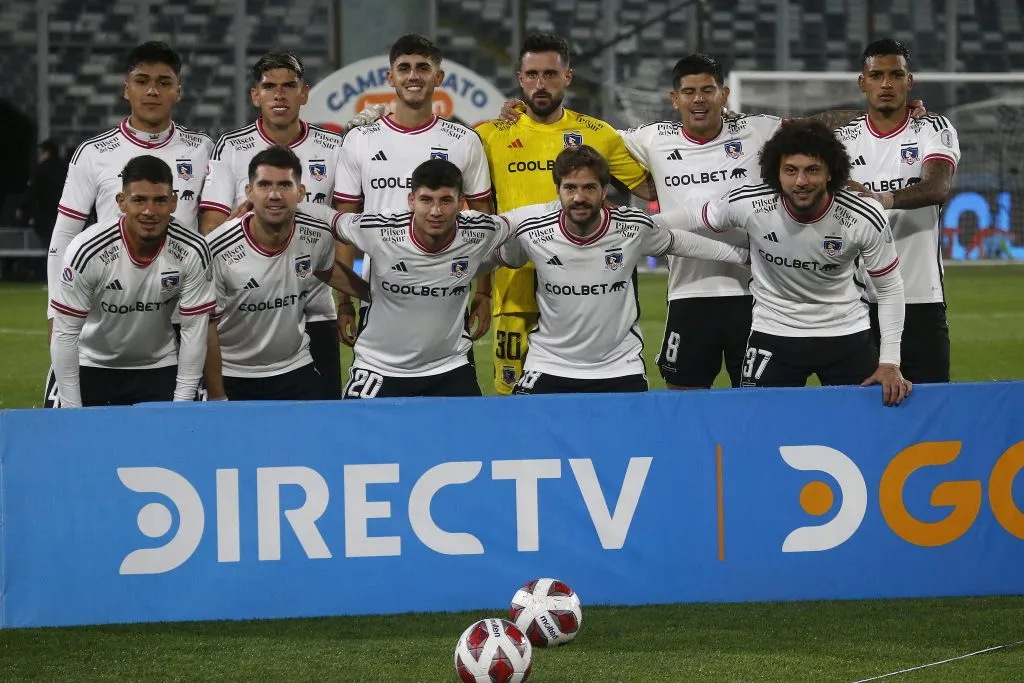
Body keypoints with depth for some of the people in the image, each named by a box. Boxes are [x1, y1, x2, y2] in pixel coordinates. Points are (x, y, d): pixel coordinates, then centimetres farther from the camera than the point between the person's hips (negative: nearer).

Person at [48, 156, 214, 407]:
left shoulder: (192, 252, -18)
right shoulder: (87, 251, -24)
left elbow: (194, 330, -11)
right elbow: (65, 334, -18)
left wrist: (181, 405, -12)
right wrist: (72, 413, -17)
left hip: (158, 368, 1)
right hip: (90, 367, -1)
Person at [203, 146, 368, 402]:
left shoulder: (318, 236, -11)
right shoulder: (217, 251, -22)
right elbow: (206, 329, -13)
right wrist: (217, 399, -11)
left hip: (295, 370, 3)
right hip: (232, 378, -3)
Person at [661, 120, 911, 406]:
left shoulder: (865, 218, -19)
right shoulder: (747, 204, -20)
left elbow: (890, 288, -7)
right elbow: (693, 218, 1)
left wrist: (890, 363, -10)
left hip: (846, 334, 0)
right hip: (773, 335, 0)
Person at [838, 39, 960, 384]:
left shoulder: (934, 129, 0)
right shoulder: (843, 138, 8)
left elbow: (939, 187, -18)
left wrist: (883, 200, -36)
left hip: (921, 296, -1)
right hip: (858, 299, 1)